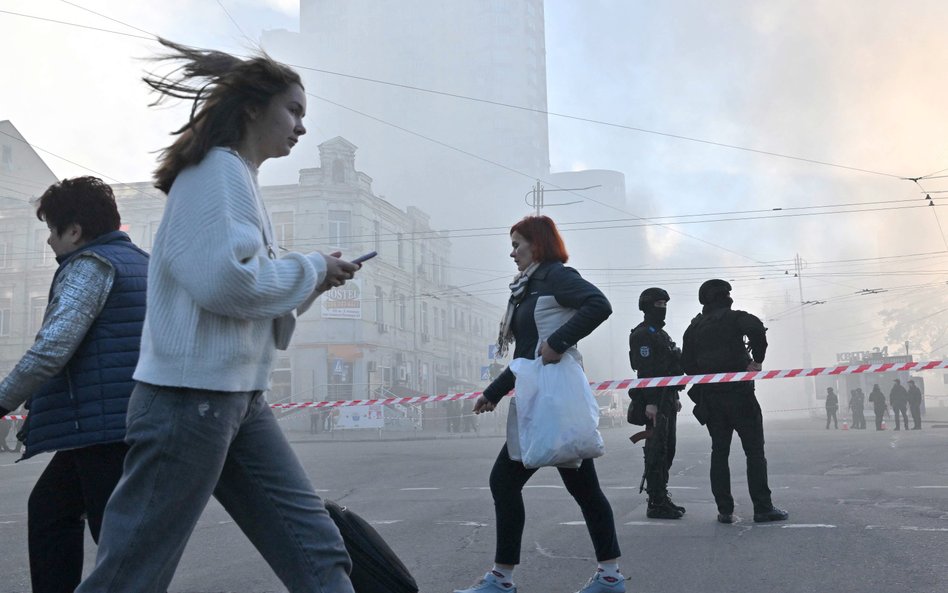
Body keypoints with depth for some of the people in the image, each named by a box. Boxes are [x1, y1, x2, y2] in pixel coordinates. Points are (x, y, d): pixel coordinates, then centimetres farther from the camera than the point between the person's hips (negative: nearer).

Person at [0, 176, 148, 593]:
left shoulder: (91, 264, -9)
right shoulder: (142, 262, 19)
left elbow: (52, 348, -21)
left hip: (103, 425, -10)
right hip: (132, 421, 10)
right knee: (49, 509, 20)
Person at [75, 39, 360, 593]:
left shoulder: (237, 178, 19)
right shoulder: (217, 170, -10)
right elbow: (225, 279, -23)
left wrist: (315, 278, 10)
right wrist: (312, 267, -9)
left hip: (239, 397, 10)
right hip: (190, 396, -10)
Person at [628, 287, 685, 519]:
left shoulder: (662, 334, 21)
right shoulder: (642, 334, -10)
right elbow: (646, 370, -19)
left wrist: (675, 397, 22)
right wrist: (650, 402, -24)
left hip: (667, 399, 10)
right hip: (655, 401, -10)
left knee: (667, 449, 13)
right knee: (656, 450, -8)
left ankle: (662, 498, 21)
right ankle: (656, 503, -5)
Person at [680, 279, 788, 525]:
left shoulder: (693, 328, 12)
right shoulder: (733, 318, -2)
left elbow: (687, 364, 7)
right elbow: (756, 328, -23)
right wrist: (756, 360, -14)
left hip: (710, 397, 5)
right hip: (738, 393, -5)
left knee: (719, 451, 9)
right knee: (754, 451, 2)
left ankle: (724, 510, 7)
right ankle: (763, 508, 2)